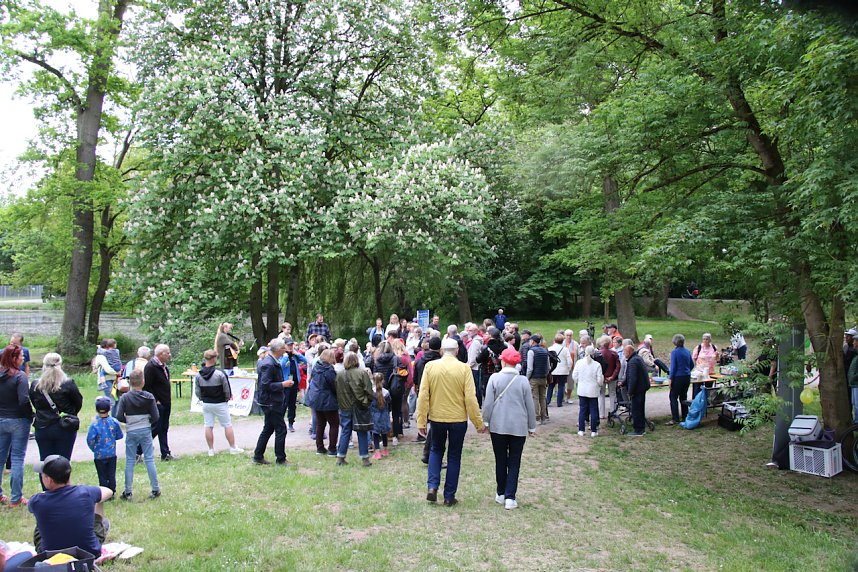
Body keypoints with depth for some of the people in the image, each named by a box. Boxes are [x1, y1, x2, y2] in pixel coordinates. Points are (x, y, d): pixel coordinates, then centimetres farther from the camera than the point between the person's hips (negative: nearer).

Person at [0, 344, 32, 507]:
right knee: (17, 458, 2)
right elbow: (24, 401, -22)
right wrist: (31, 416, -8)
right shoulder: (20, 376, -16)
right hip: (18, 421, -6)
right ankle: (16, 498, 8)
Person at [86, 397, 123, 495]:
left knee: (102, 476, 8)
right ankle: (112, 493, 18)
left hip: (99, 455, -2)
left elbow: (90, 440, -19)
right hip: (112, 453, 2)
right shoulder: (114, 421, -8)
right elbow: (120, 435, 2)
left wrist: (94, 449, -2)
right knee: (111, 475, 12)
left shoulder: (94, 423, -15)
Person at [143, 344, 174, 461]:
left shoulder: (164, 367, 12)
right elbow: (146, 386, -20)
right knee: (155, 428, -5)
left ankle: (165, 454, 20)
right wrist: (154, 401, -19)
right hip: (157, 404, -9)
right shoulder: (150, 367, -17)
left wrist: (168, 397, 14)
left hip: (165, 403, 9)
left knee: (164, 429, 13)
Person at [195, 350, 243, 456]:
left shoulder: (198, 375, -4)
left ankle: (211, 450, 15)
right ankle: (233, 448, 12)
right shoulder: (220, 373, -18)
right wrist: (227, 398, 6)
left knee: (208, 426, 11)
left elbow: (197, 391, 3)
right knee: (228, 425, 6)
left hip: (206, 404, 4)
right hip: (220, 404, -4)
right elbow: (227, 389, -12)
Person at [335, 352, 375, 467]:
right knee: (362, 433, 6)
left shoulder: (339, 375, -2)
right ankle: (365, 458, 10)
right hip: (360, 407, -3)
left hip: (345, 407, 3)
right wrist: (370, 400, 7)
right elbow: (369, 390, -10)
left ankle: (340, 457, 16)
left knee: (345, 432, 13)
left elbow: (337, 392, 4)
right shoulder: (362, 373, -10)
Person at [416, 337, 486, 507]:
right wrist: (478, 423, -3)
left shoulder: (430, 366, -7)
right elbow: (470, 398, -11)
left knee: (436, 450, 23)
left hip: (437, 418, 1)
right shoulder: (464, 368, -10)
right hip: (458, 419, -1)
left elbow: (423, 395, -7)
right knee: (454, 456, 13)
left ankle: (432, 486, 6)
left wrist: (421, 421, -1)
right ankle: (449, 496, 17)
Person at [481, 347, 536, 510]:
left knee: (500, 460, 13)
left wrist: (485, 421, 6)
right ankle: (510, 497, 3)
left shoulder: (494, 378, -8)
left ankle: (501, 494, 22)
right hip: (519, 427, 0)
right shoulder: (523, 380, -4)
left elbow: (488, 402, -6)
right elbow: (530, 405, 2)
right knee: (514, 463, 6)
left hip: (498, 426, 0)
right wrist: (532, 426, 13)